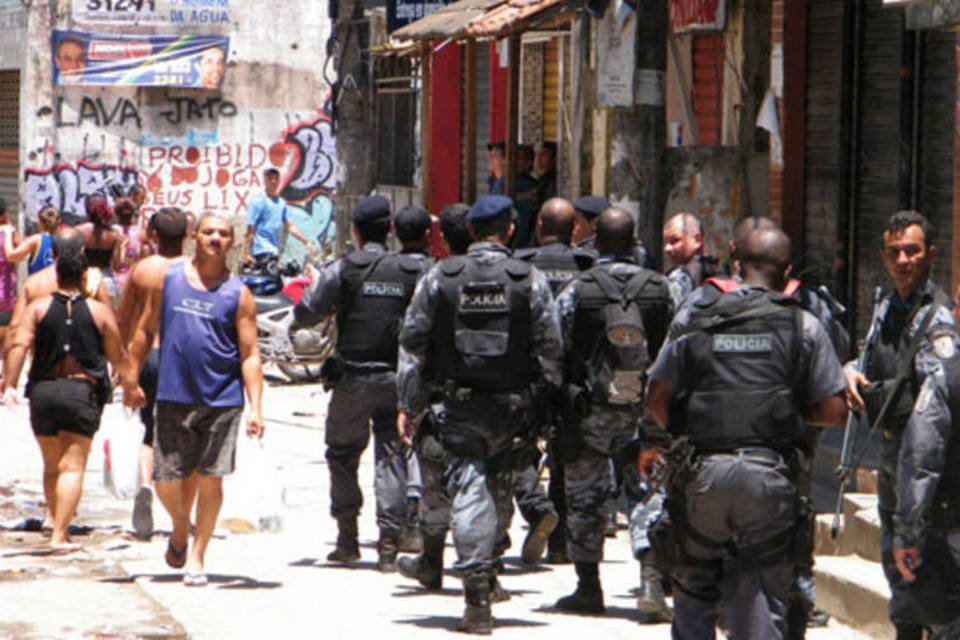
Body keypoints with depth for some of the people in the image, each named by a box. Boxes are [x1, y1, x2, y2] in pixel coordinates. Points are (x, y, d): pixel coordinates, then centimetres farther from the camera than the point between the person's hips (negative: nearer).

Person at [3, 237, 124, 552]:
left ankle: (59, 526, 27)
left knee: (51, 466, 18)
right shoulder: (100, 312, 1)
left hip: (43, 390, 2)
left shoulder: (38, 307, 3)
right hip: (83, 391, -2)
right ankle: (59, 536, -16)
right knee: (73, 466, -5)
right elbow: (117, 358, 5)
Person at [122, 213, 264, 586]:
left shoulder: (238, 295, 1)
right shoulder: (168, 279, 6)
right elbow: (145, 330, 14)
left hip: (222, 401, -1)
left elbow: (250, 355, -1)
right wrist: (131, 377, 9)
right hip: (174, 398, 1)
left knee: (210, 479, -2)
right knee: (167, 481, 3)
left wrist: (255, 408, -9)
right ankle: (180, 529, 33)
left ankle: (196, 558, 10)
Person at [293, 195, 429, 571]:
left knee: (342, 454, 14)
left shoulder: (343, 270, -5)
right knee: (391, 458, 4)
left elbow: (306, 315, -3)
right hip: (397, 378, 2)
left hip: (353, 377, -2)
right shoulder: (414, 272, 1)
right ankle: (388, 543, -4)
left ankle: (347, 538, 15)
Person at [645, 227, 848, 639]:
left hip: (701, 476, 1)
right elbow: (834, 411, 1)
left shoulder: (693, 320, 6)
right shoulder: (803, 326, 2)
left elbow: (656, 398, 6)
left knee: (694, 590, 16)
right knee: (760, 602, 4)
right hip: (768, 478, -1)